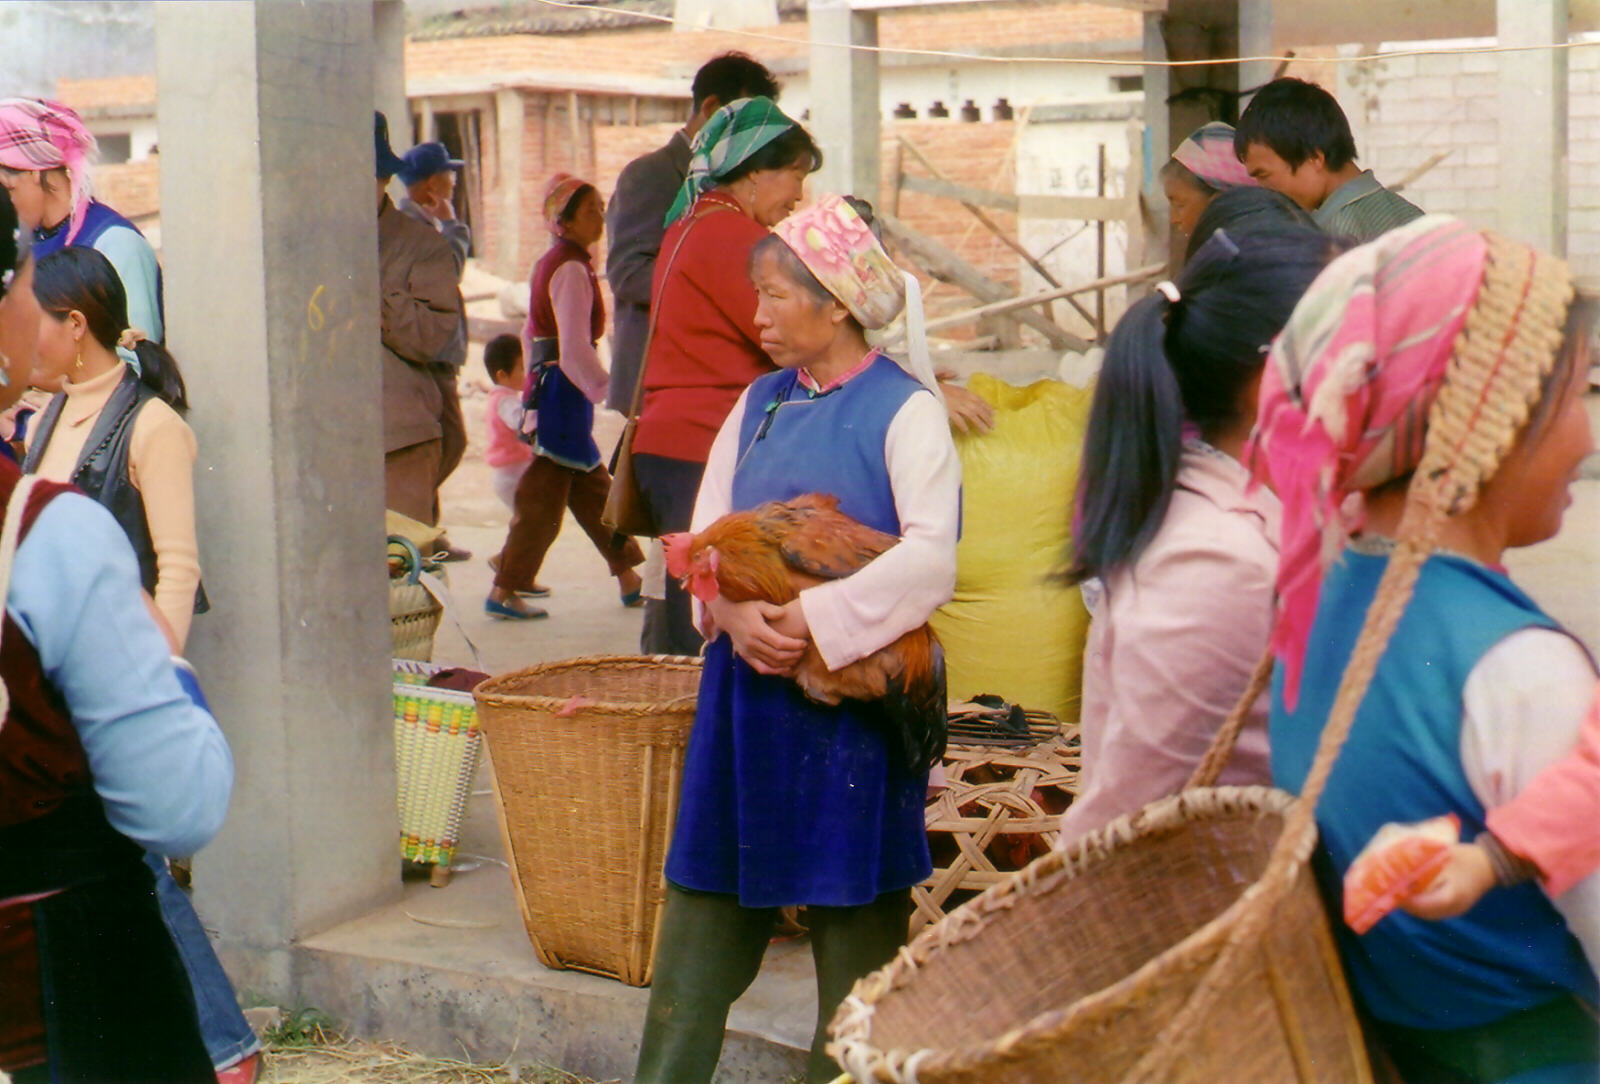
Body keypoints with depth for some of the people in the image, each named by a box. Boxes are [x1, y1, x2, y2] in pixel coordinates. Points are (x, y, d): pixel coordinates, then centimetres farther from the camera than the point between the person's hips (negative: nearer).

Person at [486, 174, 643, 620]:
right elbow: (575, 351, -24)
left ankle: (629, 580, 20)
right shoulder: (571, 269, -15)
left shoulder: (548, 263, 14)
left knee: (593, 487, 14)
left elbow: (531, 335, 21)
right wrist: (615, 395, -24)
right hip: (565, 388, -10)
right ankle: (504, 592, 0)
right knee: (543, 495, -5)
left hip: (545, 383, 10)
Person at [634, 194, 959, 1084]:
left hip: (853, 695, -5)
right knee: (704, 913, 9)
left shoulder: (905, 409, -5)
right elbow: (706, 530, 8)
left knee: (855, 921, 4)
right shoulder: (761, 404, 13)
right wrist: (736, 612, -12)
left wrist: (815, 621, -22)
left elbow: (931, 558, -16)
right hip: (746, 688, 5)